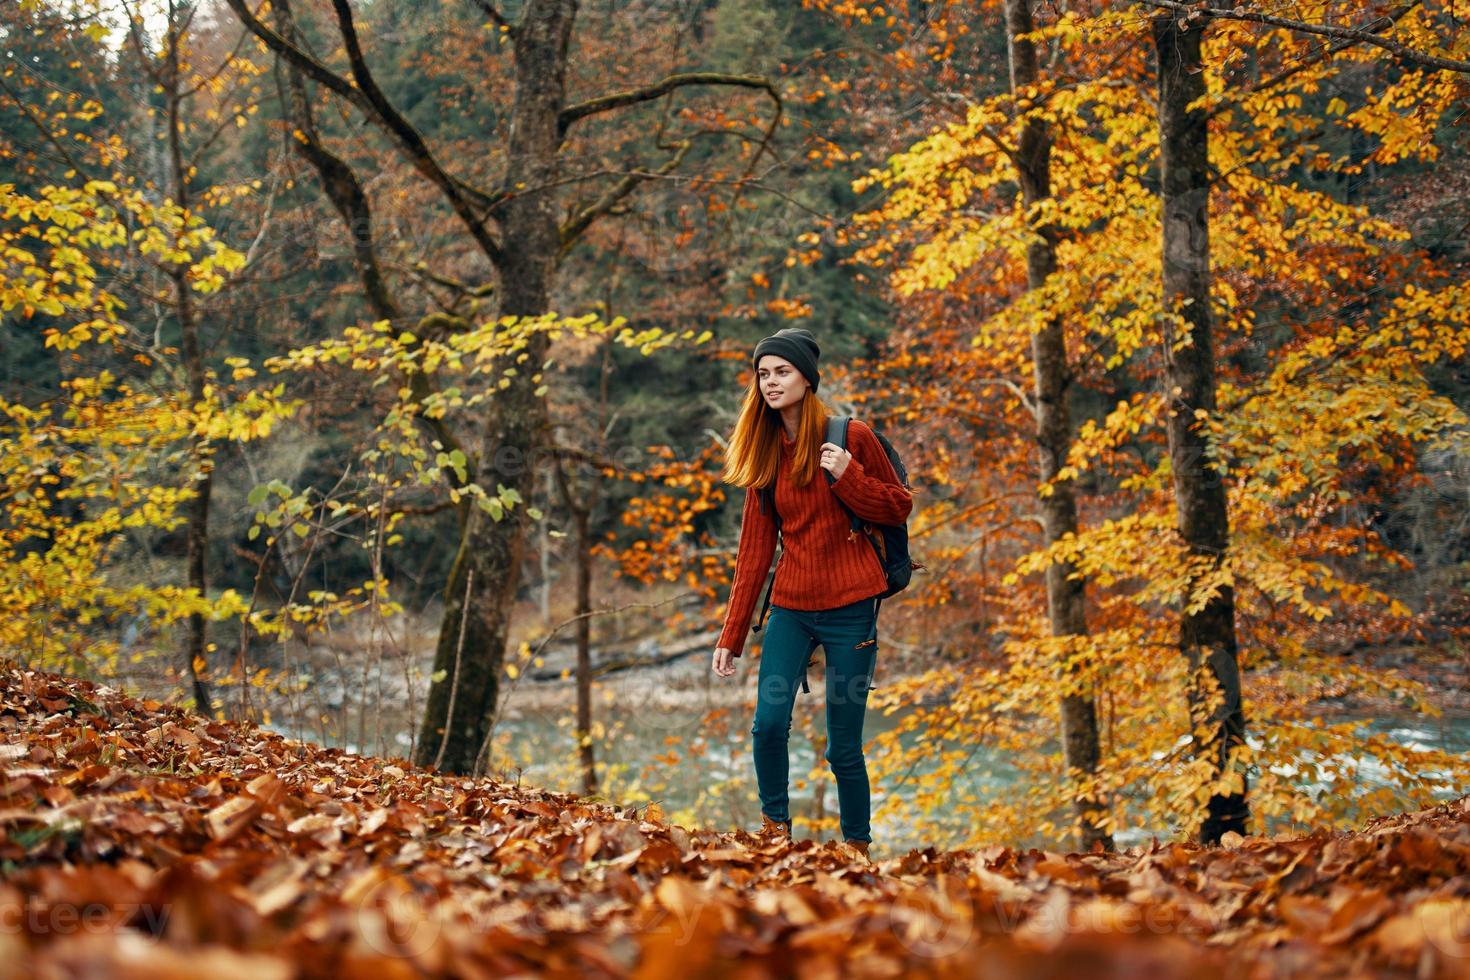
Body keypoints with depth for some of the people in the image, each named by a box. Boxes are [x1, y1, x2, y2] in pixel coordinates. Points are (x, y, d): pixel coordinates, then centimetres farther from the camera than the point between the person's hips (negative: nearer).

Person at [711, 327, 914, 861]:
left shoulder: (851, 437, -2)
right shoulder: (766, 454, 9)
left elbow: (899, 507, 2)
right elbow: (754, 551, 9)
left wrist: (849, 477, -16)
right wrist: (731, 636, 7)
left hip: (849, 610, -3)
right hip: (790, 608, 3)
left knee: (843, 746, 0)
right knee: (768, 724, -11)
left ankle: (858, 847, 16)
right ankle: (775, 827, 10)